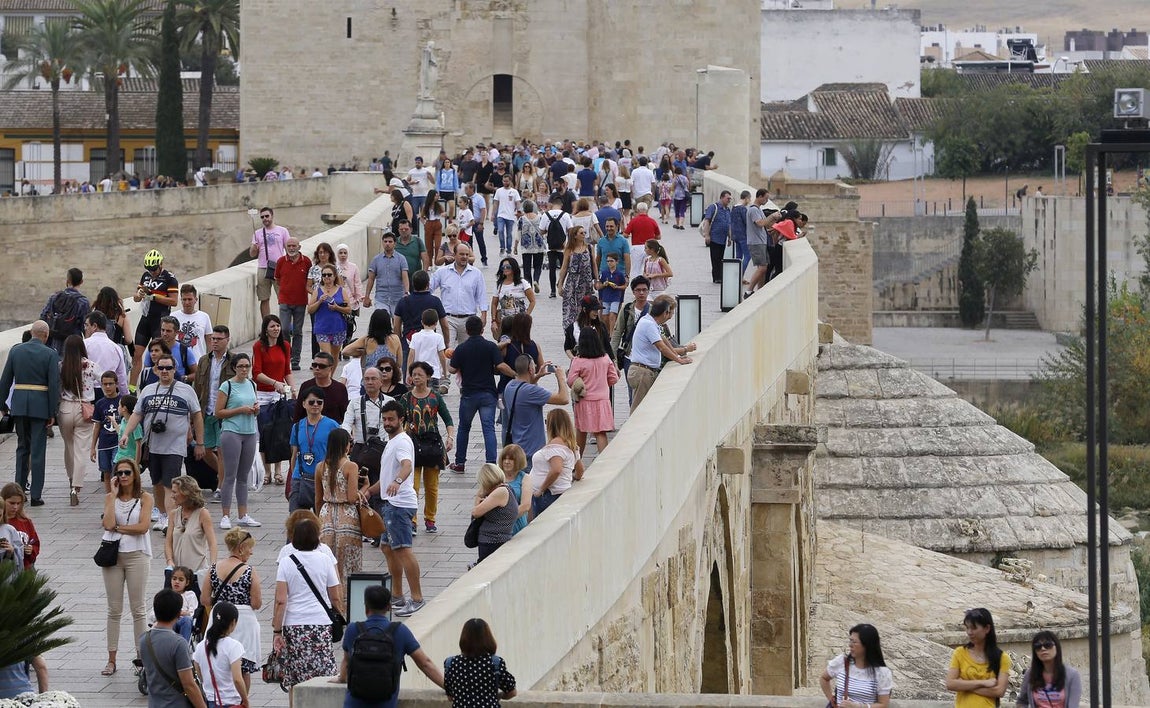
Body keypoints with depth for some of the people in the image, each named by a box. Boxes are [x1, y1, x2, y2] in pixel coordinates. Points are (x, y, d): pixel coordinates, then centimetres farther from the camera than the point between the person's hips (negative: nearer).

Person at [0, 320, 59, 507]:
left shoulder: (15, 350, 4)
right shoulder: (50, 354, -6)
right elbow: (54, 384, -9)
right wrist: (52, 413, -5)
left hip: (19, 405, 3)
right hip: (40, 405, -3)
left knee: (22, 447, 18)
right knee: (38, 450, 0)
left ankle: (19, 489, 18)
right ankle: (36, 495, -2)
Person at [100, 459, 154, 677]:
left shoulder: (144, 498, 0)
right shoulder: (110, 498, 5)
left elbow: (143, 526, -12)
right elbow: (108, 524, -11)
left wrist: (117, 527, -8)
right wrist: (114, 495, -8)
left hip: (136, 555, -2)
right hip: (112, 554, 2)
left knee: (138, 608, 3)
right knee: (114, 610, 6)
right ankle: (111, 659, 11)